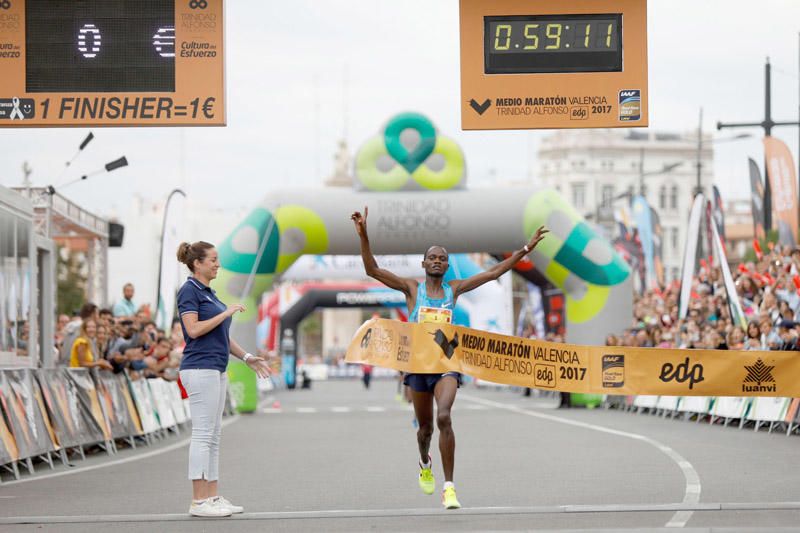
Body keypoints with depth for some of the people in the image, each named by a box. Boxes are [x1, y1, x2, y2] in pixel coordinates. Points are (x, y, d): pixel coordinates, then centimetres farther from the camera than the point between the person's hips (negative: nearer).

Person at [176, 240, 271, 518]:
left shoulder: (209, 292, 18)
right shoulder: (189, 290, -10)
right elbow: (193, 329, -20)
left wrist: (247, 357, 17)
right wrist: (226, 312, -16)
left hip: (216, 370, 10)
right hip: (200, 369, -10)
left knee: (213, 436, 8)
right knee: (202, 435, -8)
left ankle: (212, 497, 10)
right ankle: (198, 502, -7)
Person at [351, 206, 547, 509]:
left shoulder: (454, 289, 8)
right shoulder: (411, 288, 2)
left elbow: (493, 273, 9)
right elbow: (372, 270, -7)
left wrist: (525, 250, 3)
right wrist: (363, 235, -18)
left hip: (447, 363, 0)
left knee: (444, 417, -23)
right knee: (425, 426, 11)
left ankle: (449, 487, -21)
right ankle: (425, 463, 48)